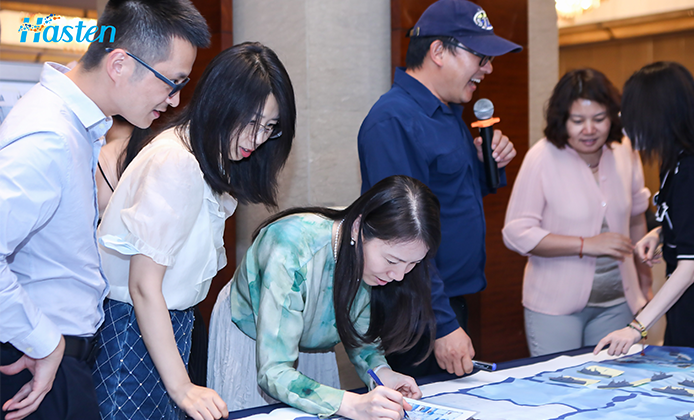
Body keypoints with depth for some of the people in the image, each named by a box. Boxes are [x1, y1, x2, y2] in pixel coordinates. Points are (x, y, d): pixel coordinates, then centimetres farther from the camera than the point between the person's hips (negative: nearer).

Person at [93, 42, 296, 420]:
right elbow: (144, 286, -22)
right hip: (132, 328, -9)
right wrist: (181, 387, -23)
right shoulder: (176, 162, -21)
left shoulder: (212, 159, 9)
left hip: (172, 321, 9)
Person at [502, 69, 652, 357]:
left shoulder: (625, 153, 2)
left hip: (616, 303, 4)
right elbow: (517, 234, -14)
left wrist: (643, 269, 24)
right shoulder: (543, 157, -12)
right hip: (555, 307, -4)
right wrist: (587, 245, -17)